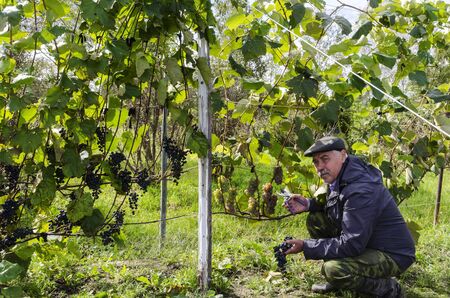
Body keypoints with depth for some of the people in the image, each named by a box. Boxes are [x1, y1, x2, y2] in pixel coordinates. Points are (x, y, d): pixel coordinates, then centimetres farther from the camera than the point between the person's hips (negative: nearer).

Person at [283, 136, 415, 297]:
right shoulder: (341, 177, -2)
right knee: (315, 219, 1)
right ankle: (337, 280, 13)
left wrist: (306, 246, -25)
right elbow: (334, 205, 18)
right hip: (366, 242, 9)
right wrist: (308, 204, -3)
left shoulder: (361, 190, -30)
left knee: (333, 270, -31)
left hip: (393, 255, -9)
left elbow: (351, 245, -30)